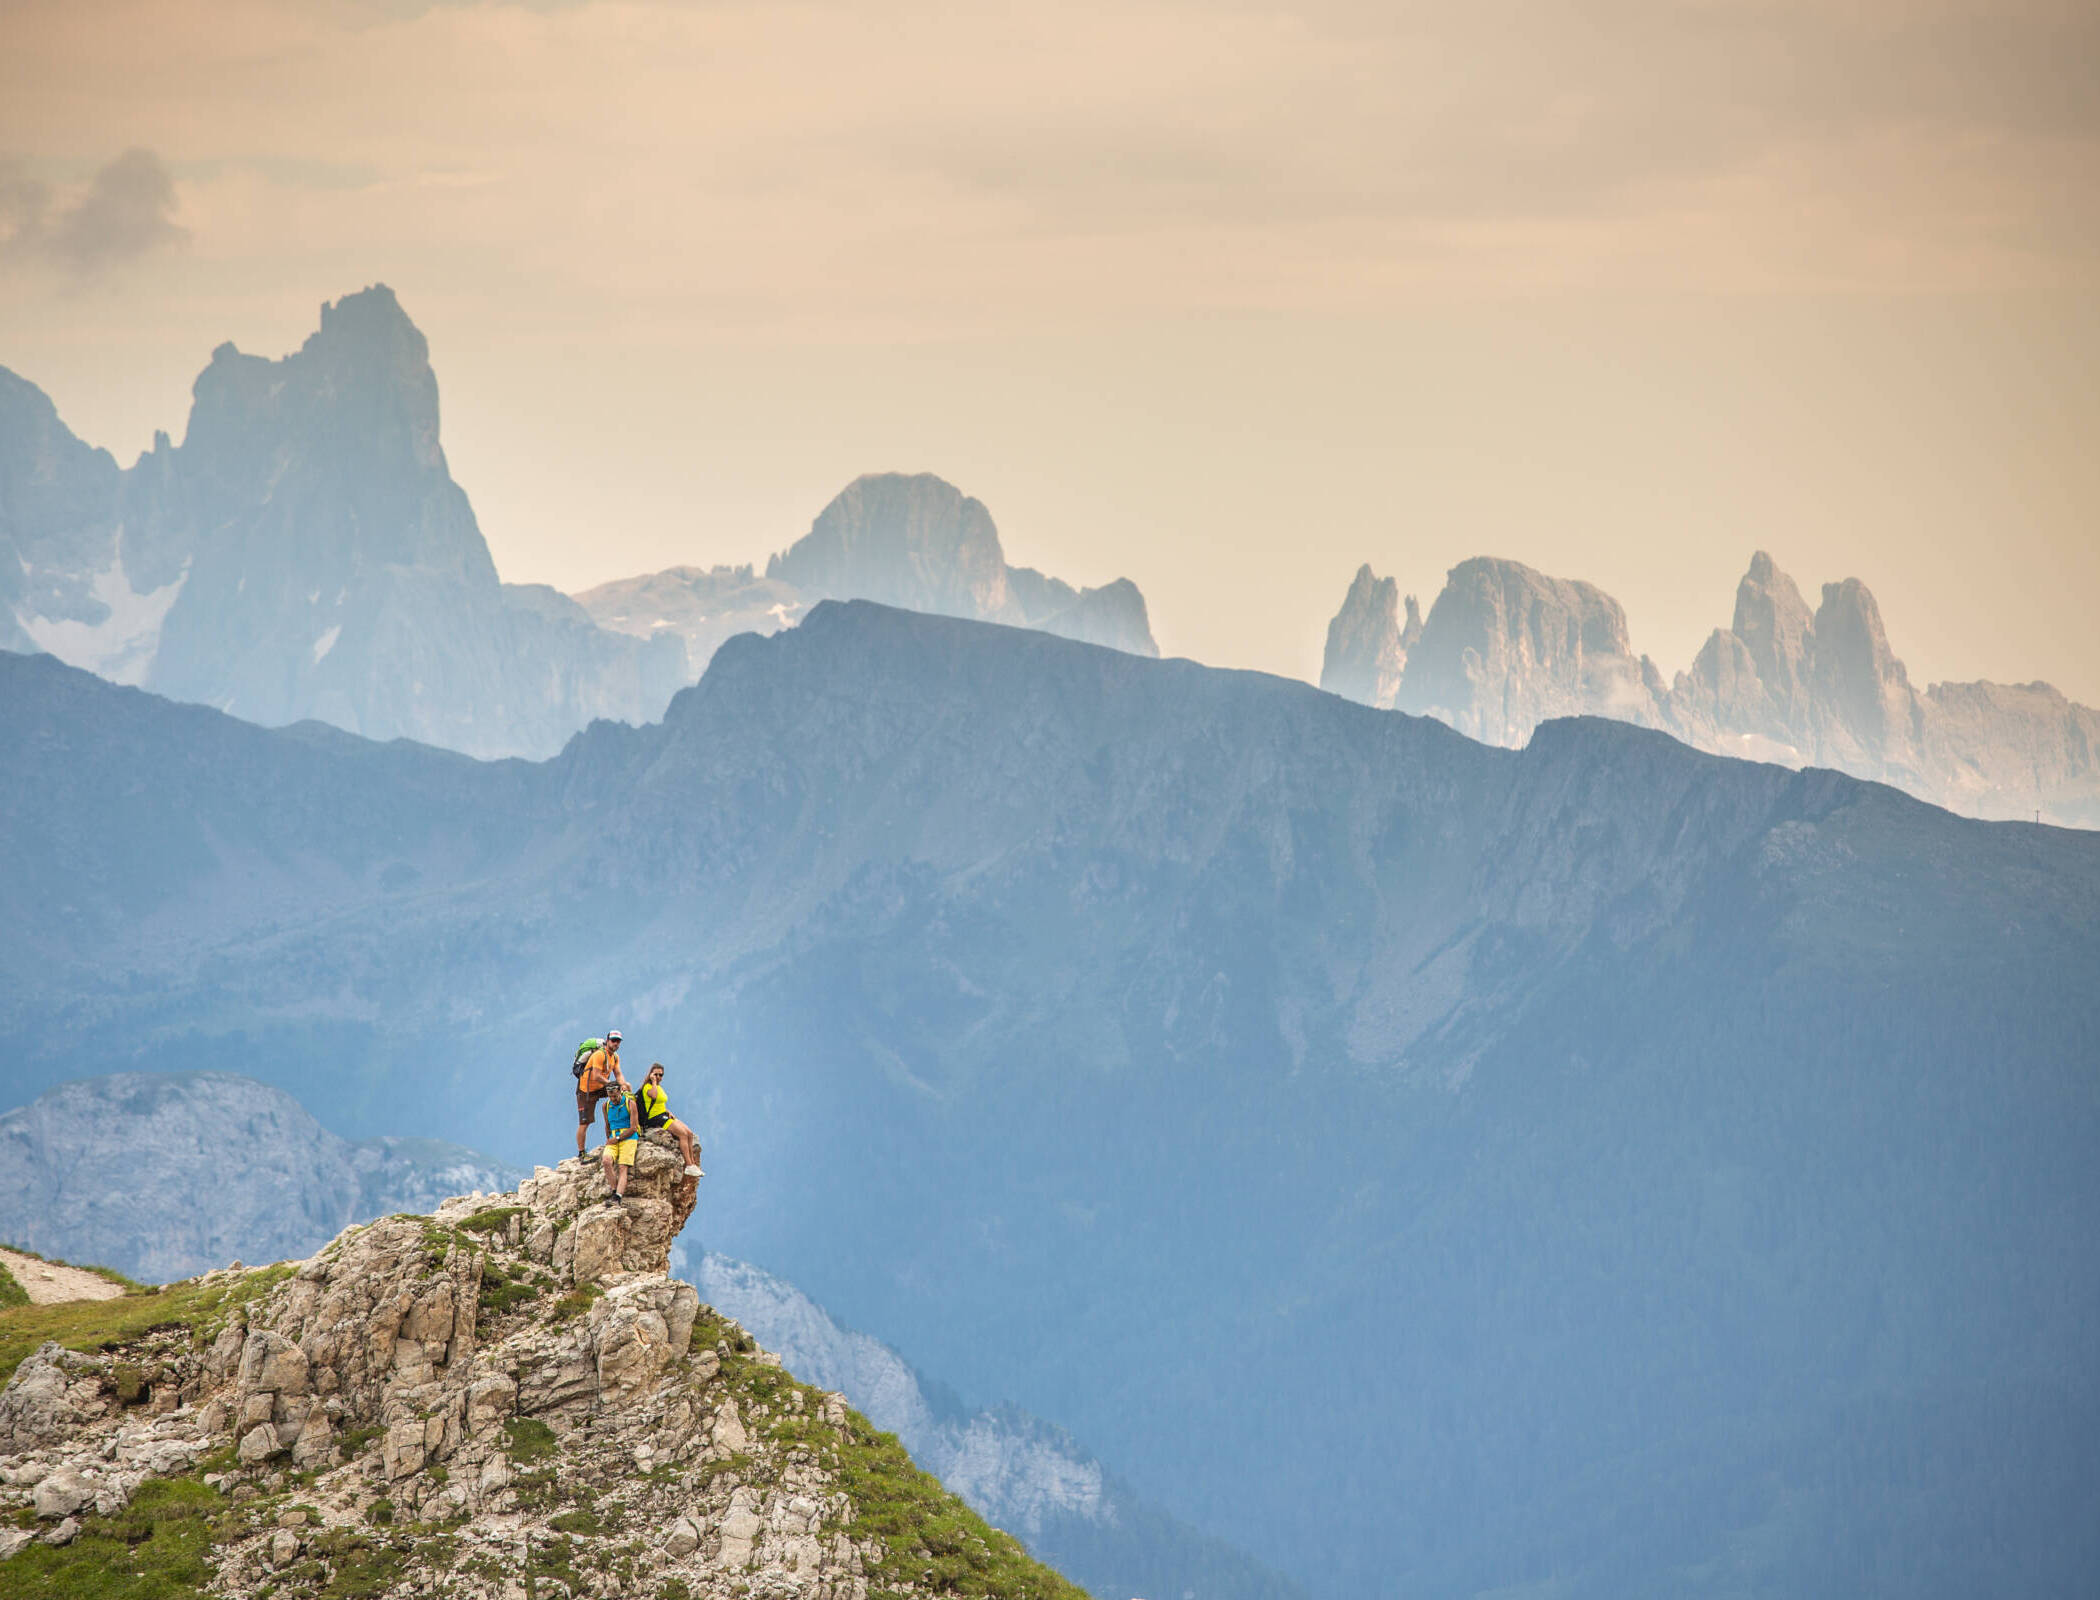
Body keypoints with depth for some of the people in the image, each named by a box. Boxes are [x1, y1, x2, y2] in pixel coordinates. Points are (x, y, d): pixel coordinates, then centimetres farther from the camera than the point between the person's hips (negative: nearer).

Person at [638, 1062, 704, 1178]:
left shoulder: (659, 1087, 21)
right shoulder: (647, 1087, -7)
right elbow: (654, 1095, -29)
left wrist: (669, 1113, 9)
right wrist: (653, 1081, -16)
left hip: (665, 1116, 9)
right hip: (655, 1119, -9)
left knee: (689, 1133, -5)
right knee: (683, 1133, -21)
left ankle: (692, 1163, -5)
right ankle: (689, 1167, -23)